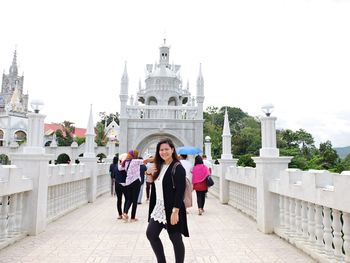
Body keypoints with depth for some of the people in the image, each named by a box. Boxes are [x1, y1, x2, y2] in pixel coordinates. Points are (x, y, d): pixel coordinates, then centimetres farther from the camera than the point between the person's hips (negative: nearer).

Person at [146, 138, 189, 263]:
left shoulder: (178, 168, -14)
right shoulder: (159, 166, 9)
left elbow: (180, 192, -18)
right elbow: (154, 185, 18)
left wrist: (175, 211, -23)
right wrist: (148, 173, 1)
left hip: (171, 209, -8)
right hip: (158, 208, 8)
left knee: (175, 238, 5)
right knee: (151, 234, 11)